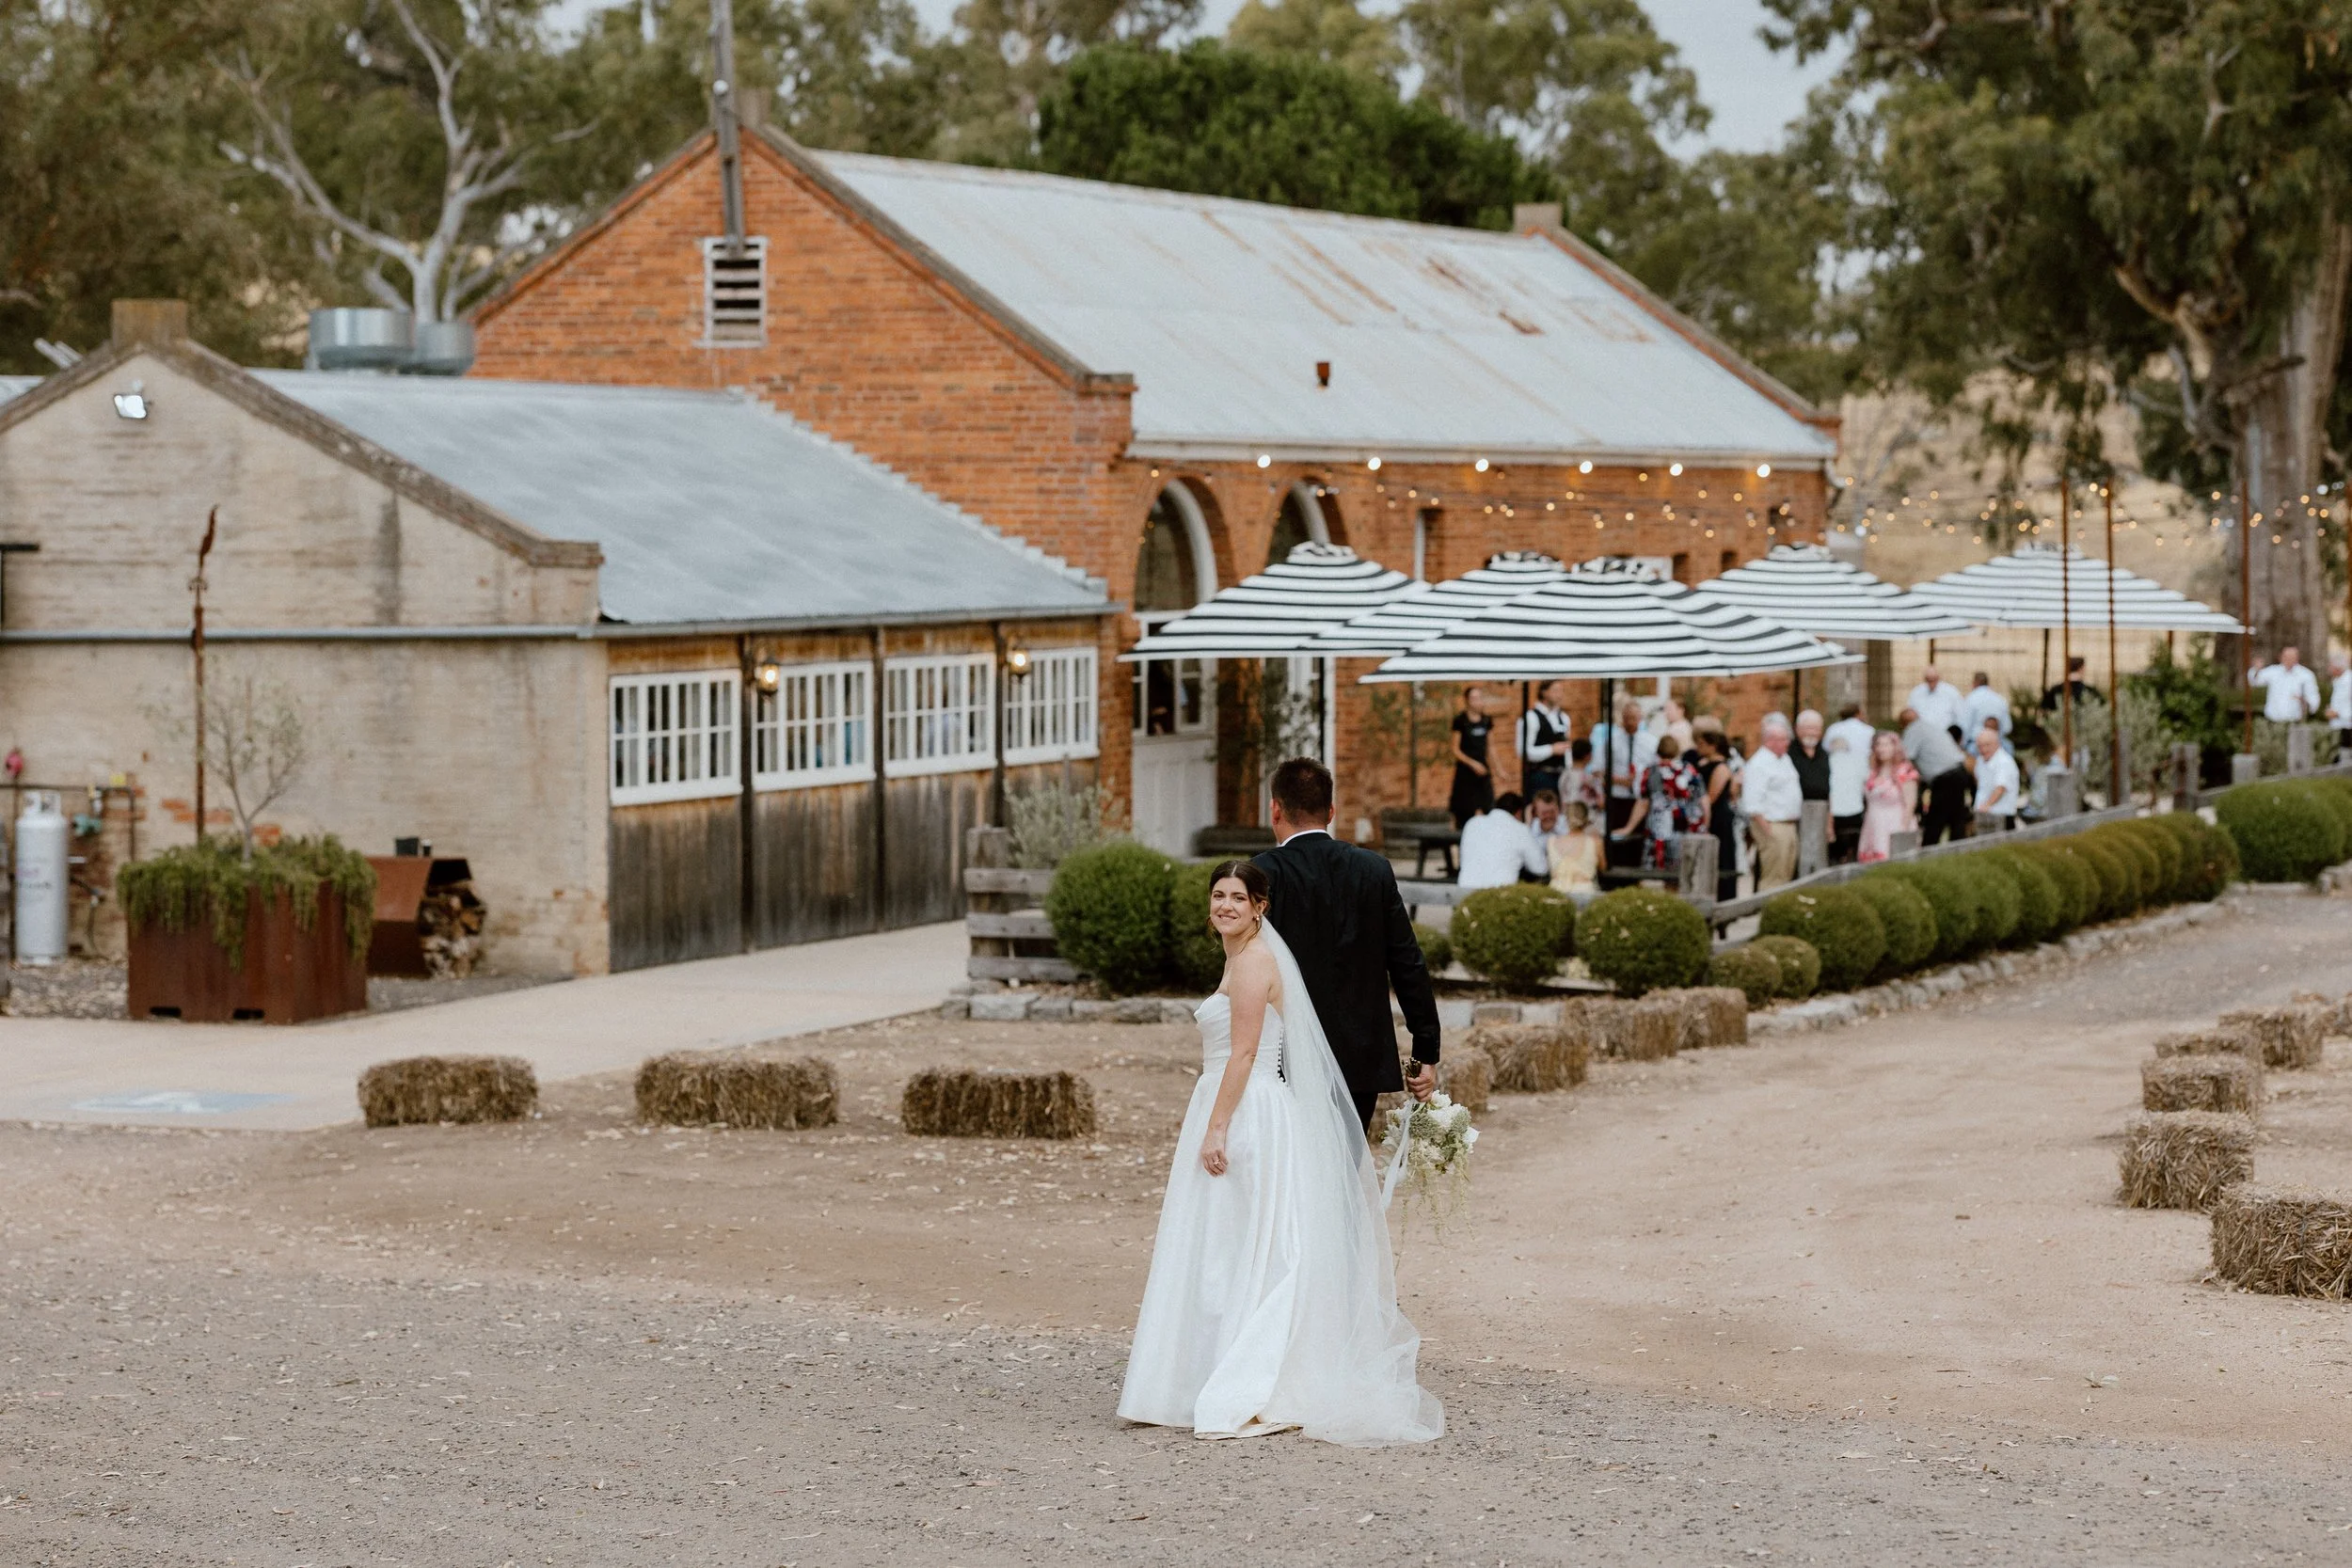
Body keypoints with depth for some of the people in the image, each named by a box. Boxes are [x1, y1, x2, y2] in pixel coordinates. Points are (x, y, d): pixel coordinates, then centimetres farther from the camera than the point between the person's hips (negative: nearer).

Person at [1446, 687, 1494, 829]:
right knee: (1464, 812, -3)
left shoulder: (1487, 721, 7)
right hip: (1465, 772, -4)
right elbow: (1456, 750, -6)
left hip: (1483, 771, 4)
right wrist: (1472, 763, -17)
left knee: (1486, 809, -4)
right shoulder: (1460, 721, -6)